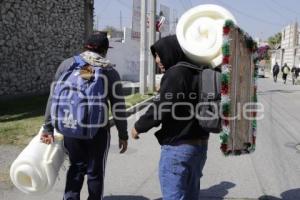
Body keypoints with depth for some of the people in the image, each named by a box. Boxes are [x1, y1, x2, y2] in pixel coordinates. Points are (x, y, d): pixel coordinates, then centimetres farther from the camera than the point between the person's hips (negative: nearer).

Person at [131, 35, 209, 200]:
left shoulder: (175, 74, -17)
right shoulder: (196, 73, 10)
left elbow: (160, 109, -20)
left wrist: (138, 127, -6)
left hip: (177, 147, -9)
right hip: (200, 144, 9)